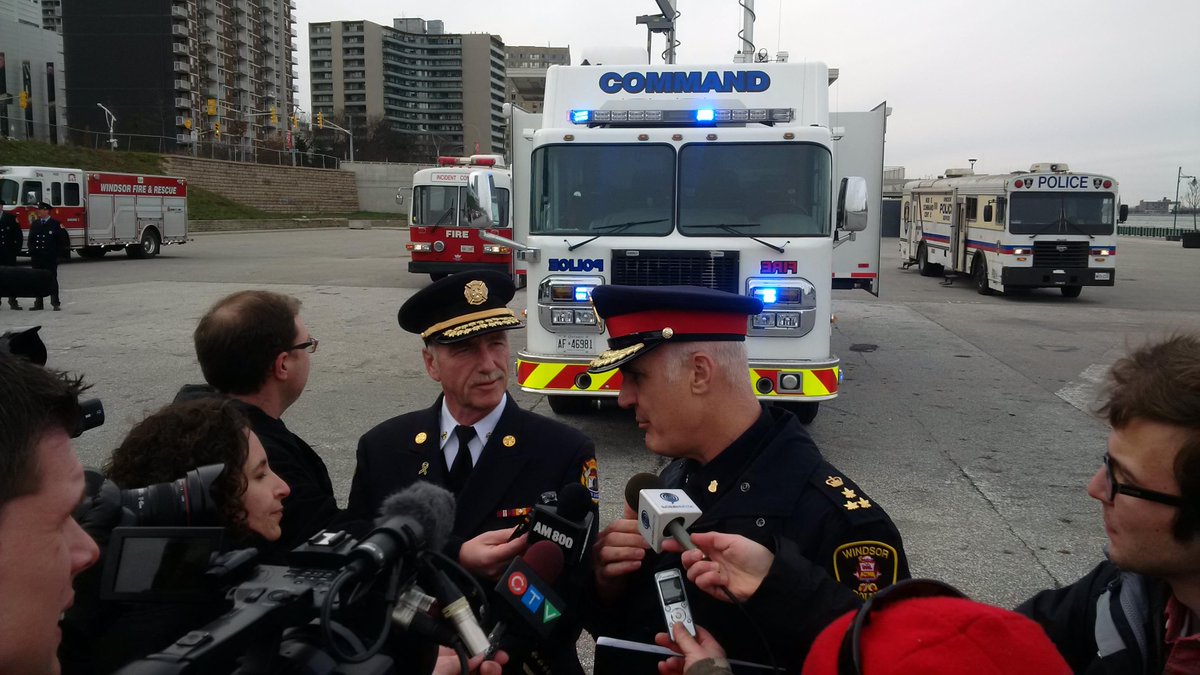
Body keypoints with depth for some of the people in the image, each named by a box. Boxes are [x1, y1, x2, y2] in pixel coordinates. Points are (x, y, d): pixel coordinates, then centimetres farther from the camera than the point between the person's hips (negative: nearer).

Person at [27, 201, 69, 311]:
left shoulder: (56, 224, -3)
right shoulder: (34, 224, 12)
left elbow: (64, 239, -2)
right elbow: (30, 240, 15)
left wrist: (59, 252, -5)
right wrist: (32, 253, 4)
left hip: (50, 258, -5)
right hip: (37, 258, 5)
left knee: (52, 280, -1)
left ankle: (55, 303, 0)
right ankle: (39, 303, 12)